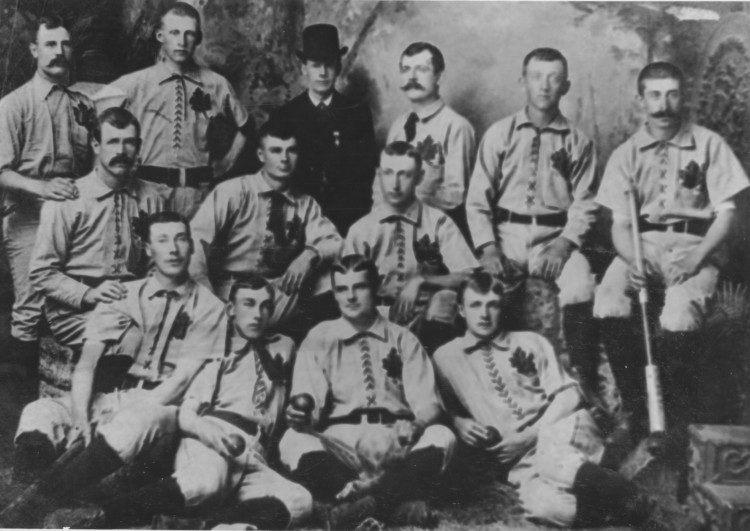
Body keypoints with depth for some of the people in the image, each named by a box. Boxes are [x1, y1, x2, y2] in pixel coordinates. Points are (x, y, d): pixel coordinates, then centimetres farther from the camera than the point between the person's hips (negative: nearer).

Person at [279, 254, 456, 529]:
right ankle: (397, 503, -40)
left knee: (441, 437, -29)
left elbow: (426, 401, 4)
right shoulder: (318, 339, 13)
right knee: (294, 442, -32)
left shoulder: (403, 339, 15)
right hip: (338, 441, 0)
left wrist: (417, 424, -20)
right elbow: (309, 402, 2)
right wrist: (301, 416, -23)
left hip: (394, 440, 1)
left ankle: (367, 504, -39)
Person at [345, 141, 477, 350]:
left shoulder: (438, 223, 1)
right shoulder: (361, 230, 5)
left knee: (445, 299, -31)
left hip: (427, 321, 1)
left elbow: (469, 277, -8)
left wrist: (421, 281, -22)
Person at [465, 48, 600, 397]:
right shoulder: (499, 135, 9)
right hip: (506, 234, 1)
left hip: (556, 237, -1)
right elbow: (477, 199, 5)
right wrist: (488, 248, -9)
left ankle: (584, 381, -19)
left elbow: (584, 204, 2)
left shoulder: (578, 142, 8)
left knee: (580, 287, -30)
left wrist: (563, 245, -14)